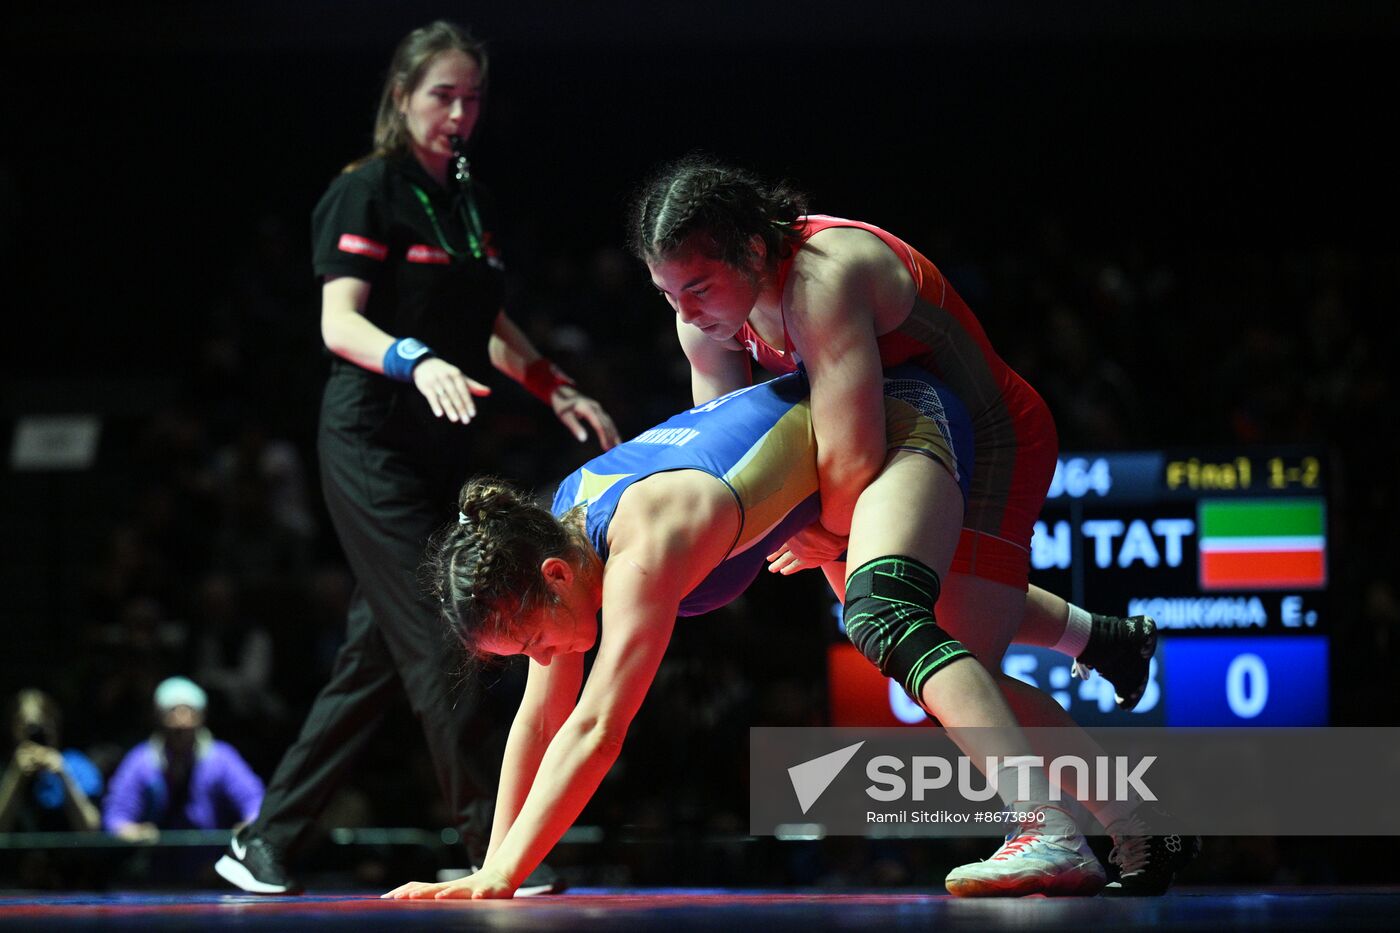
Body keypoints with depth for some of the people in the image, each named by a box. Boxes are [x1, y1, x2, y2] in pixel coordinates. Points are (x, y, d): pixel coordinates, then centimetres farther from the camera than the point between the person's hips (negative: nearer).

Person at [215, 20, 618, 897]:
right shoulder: (367, 192, -7)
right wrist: (419, 361, -35)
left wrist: (556, 388, 14)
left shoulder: (471, 201, 16)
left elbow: (490, 328, 26)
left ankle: (265, 843, 13)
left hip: (443, 446, 8)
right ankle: (493, 847, -11)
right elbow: (339, 323, -18)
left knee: (378, 656, 7)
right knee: (439, 643, -12)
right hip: (374, 440, -8)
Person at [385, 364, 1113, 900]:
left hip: (901, 421, -10)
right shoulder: (560, 532, -13)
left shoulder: (647, 542, -39)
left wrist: (501, 879, -47)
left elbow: (597, 728, -45)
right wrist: (491, 869, -10)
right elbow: (540, 721, -6)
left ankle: (1053, 832, -43)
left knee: (882, 616, -36)